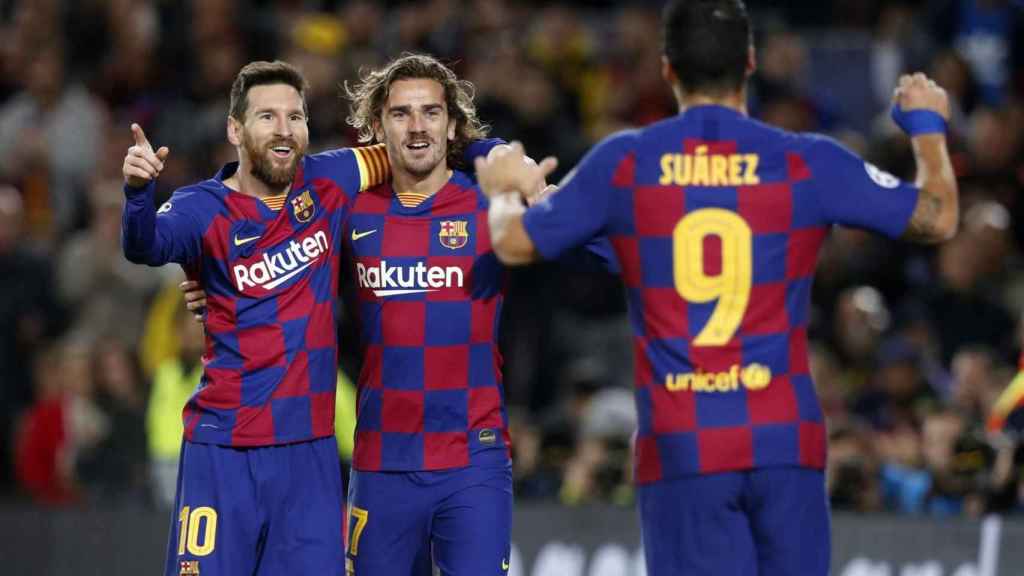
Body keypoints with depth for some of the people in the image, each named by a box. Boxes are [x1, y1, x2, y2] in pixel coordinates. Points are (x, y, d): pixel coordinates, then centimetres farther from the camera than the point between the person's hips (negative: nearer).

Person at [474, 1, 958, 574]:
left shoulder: (621, 163, 1)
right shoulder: (809, 163, 0)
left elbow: (514, 243, 11)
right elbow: (937, 218, 8)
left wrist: (503, 192, 35)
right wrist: (928, 126, 27)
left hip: (680, 447, 0)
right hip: (784, 441, 0)